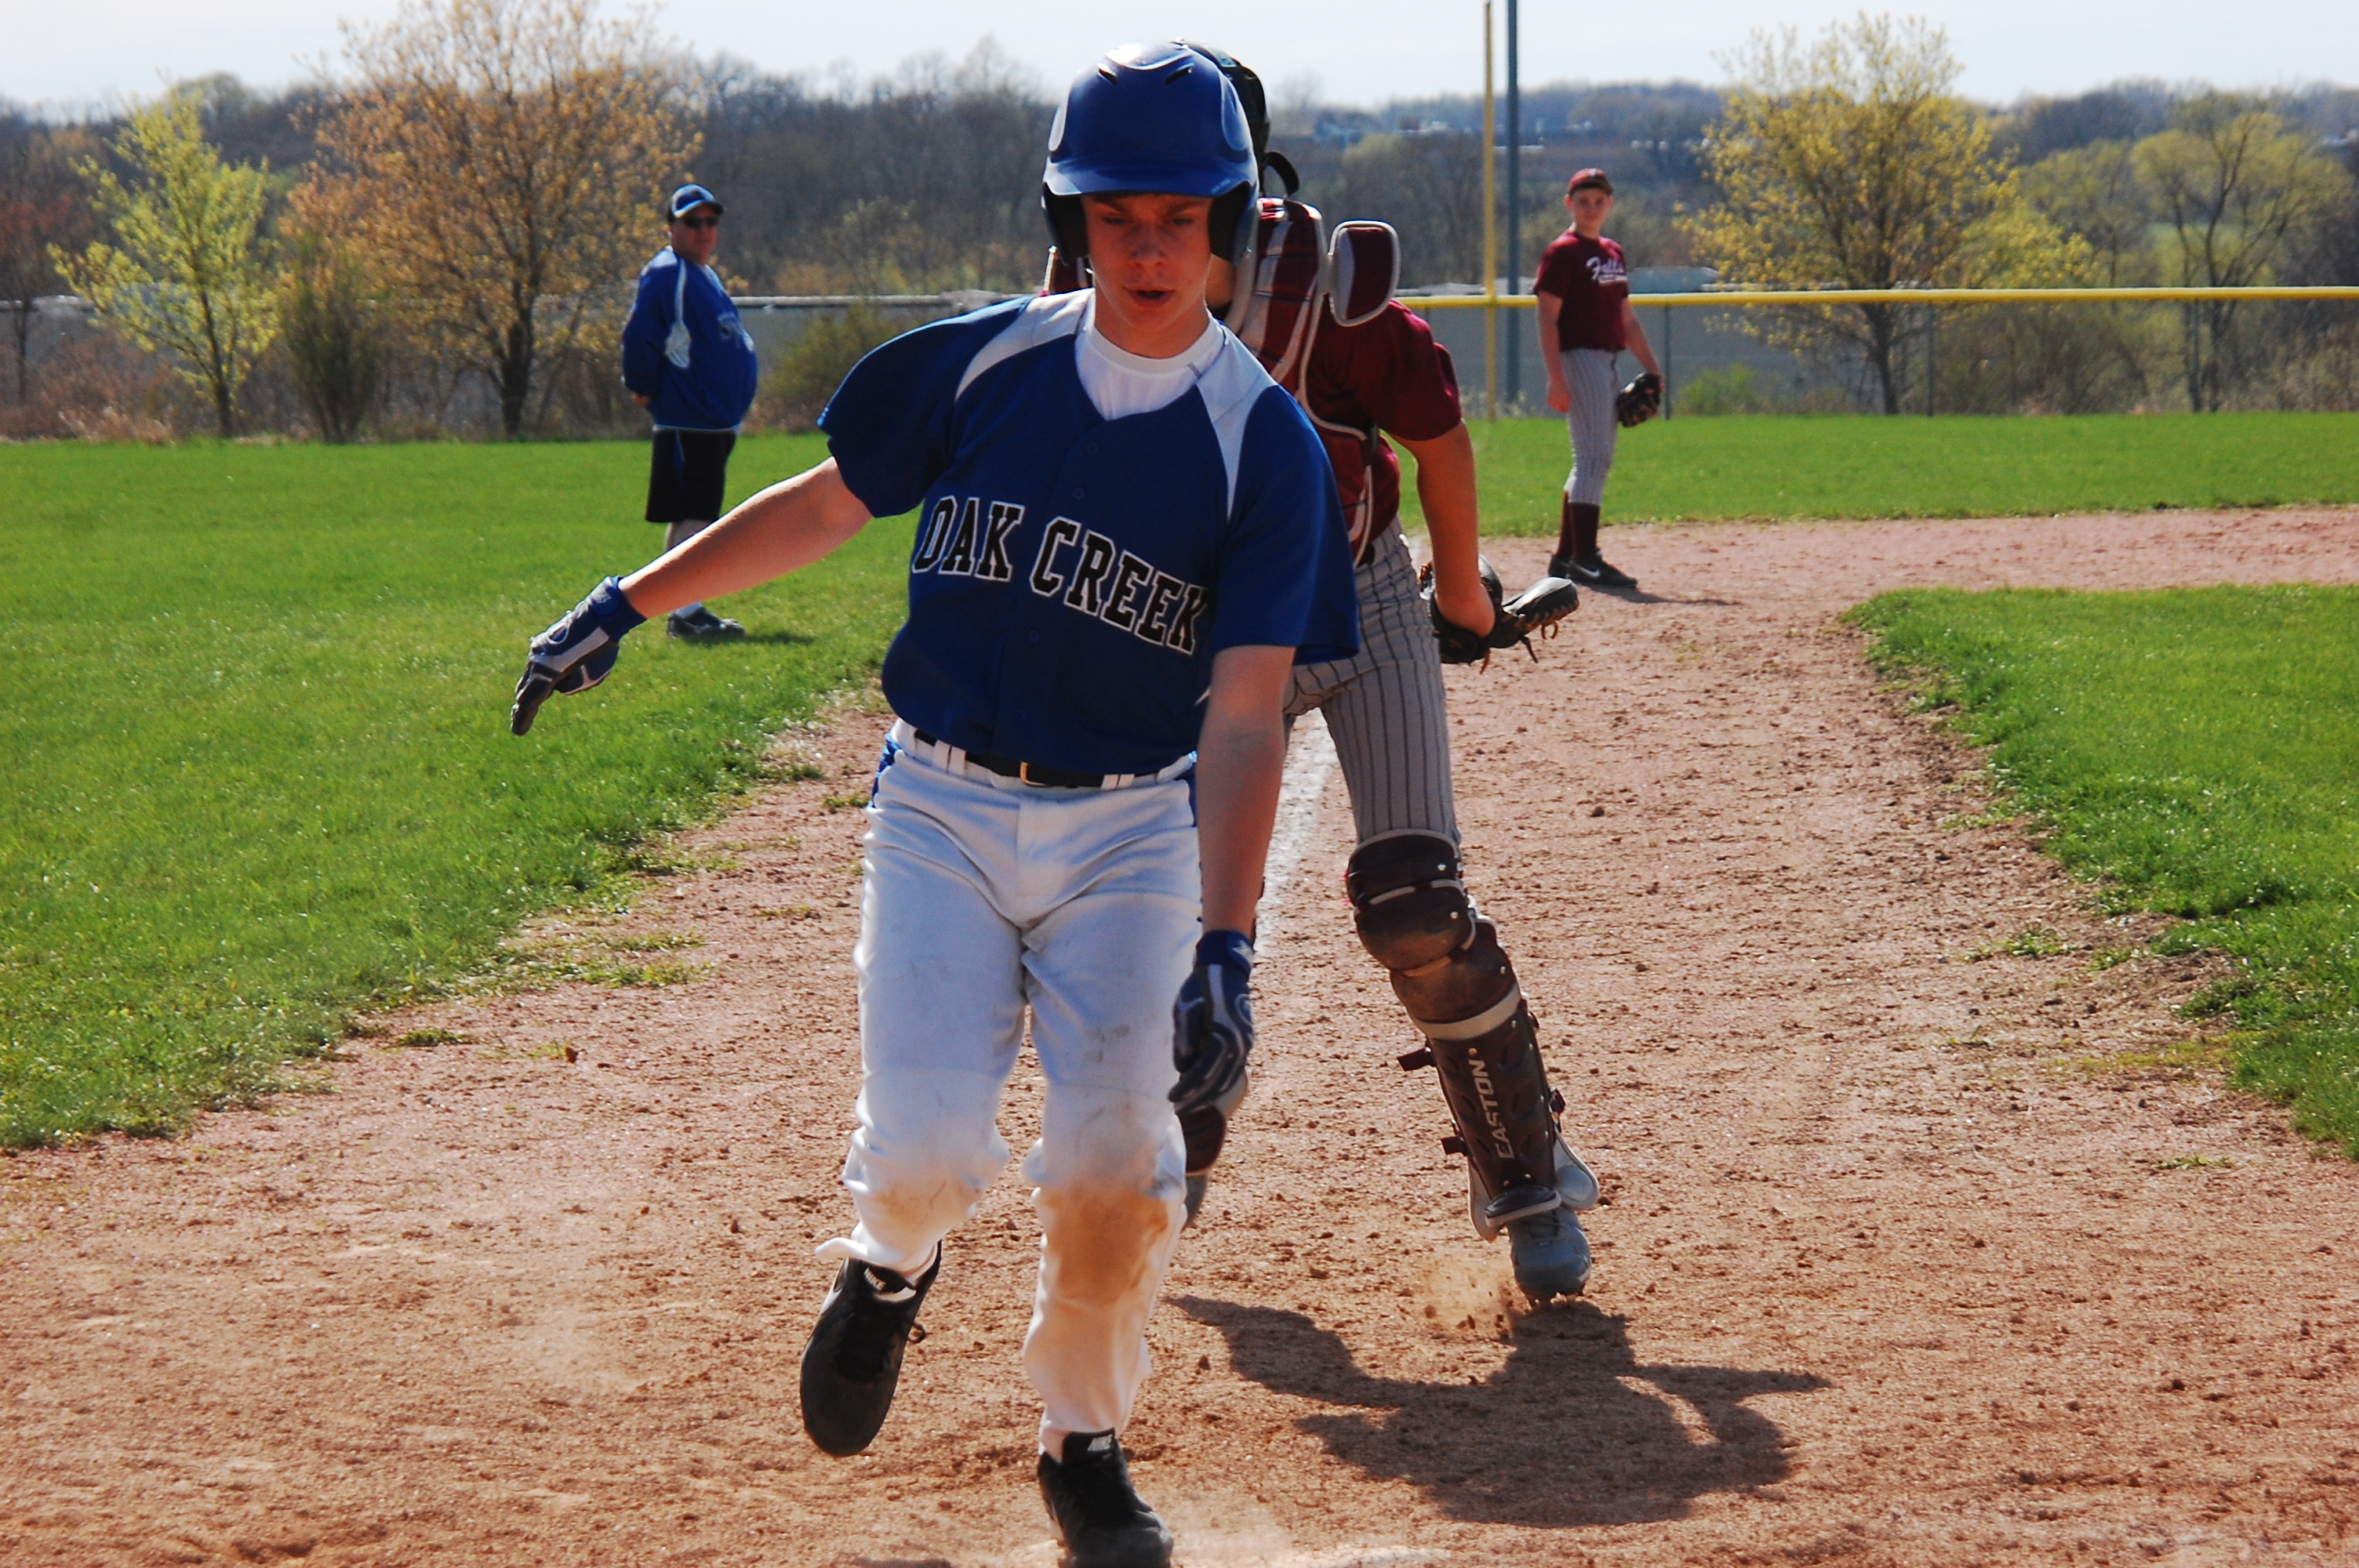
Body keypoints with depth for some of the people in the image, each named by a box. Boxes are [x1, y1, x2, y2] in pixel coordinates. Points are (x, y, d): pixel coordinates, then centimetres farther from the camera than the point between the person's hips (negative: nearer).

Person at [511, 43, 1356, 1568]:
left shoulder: (1265, 444, -9)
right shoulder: (984, 362, -2)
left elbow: (1246, 716, -16)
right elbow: (827, 504, 12)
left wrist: (1225, 942, -27)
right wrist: (628, 605, 10)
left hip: (1133, 830, -1)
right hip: (942, 809, 1)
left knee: (1112, 1169, -9)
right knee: (926, 1152, -13)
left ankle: (1085, 1446, 16)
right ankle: (890, 1265, 25)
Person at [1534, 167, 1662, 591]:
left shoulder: (1612, 253, 18)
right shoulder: (1562, 253, -7)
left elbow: (1626, 318, 23)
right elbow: (1548, 318, -13)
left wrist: (1651, 367, 16)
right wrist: (1556, 377, -21)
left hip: (1607, 361, 9)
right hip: (1579, 360, -9)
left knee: (1596, 460, 10)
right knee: (1594, 456, -13)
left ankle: (1566, 556, 15)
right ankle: (1584, 557, -14)